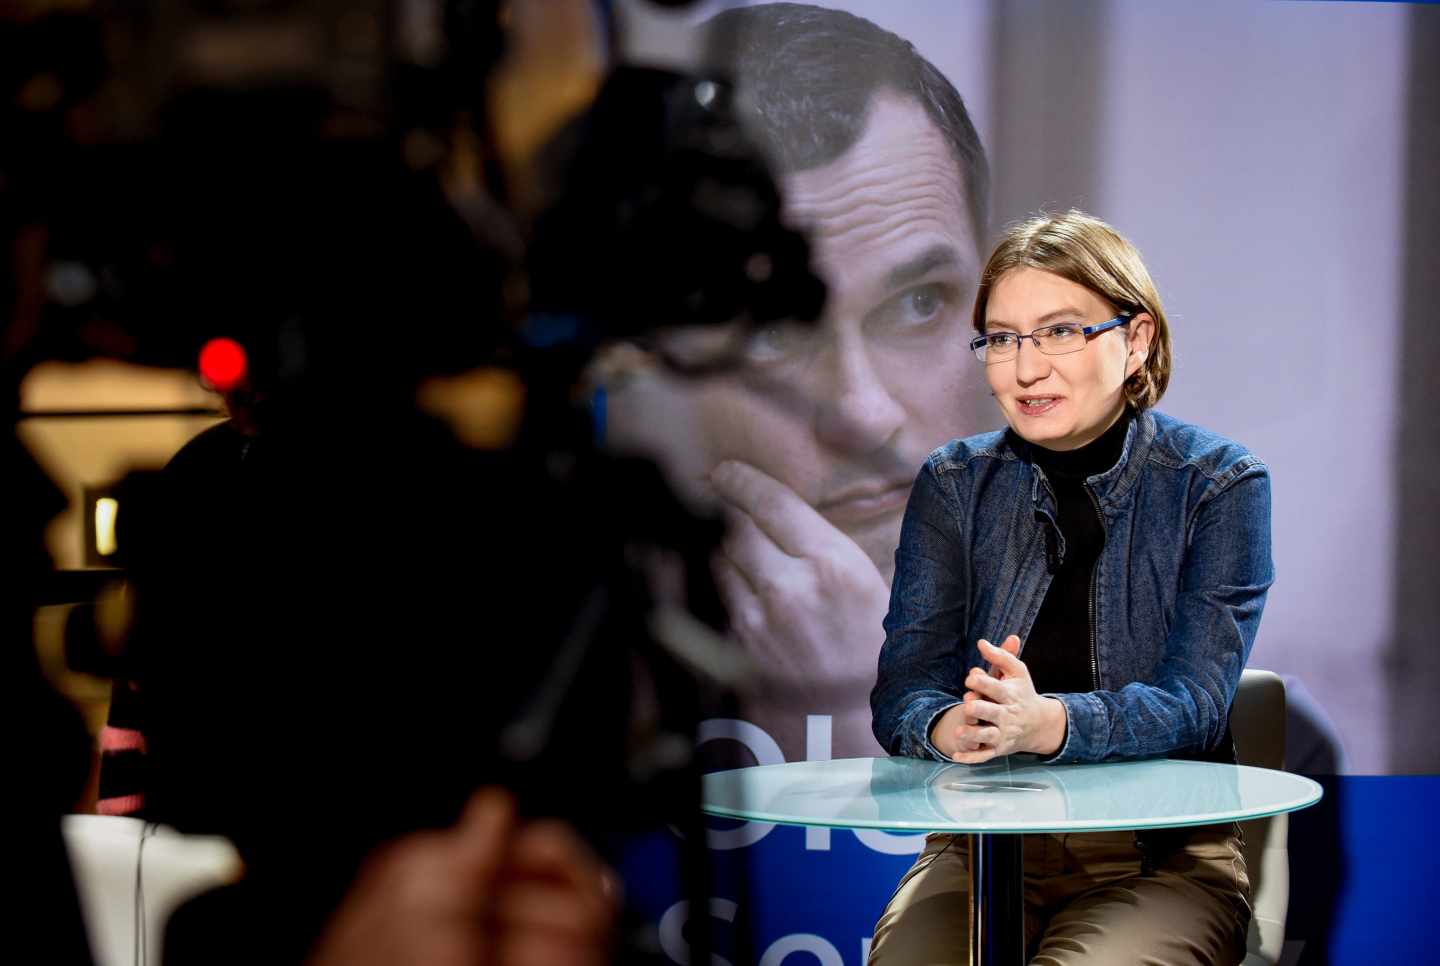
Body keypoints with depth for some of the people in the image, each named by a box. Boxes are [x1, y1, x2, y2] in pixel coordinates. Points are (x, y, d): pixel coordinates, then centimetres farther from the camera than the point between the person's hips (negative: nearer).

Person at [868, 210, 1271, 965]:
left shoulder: (1218, 485, -2)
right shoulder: (953, 484, 7)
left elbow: (1194, 704, -13)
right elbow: (903, 686, 0)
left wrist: (1047, 722, -33)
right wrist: (949, 727, -26)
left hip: (1164, 853, -2)